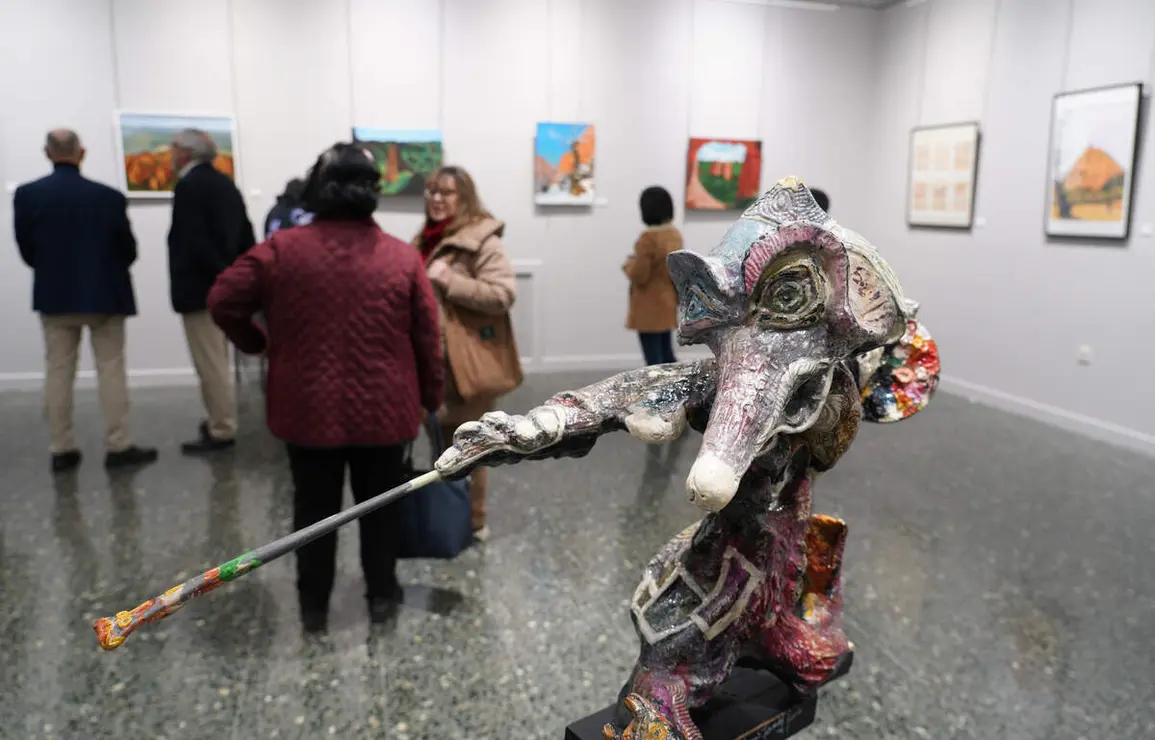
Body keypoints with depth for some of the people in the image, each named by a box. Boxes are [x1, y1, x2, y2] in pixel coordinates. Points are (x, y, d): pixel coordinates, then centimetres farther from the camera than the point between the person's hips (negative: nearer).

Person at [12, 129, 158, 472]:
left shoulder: (26, 195, -6)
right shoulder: (109, 197, -13)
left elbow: (26, 251, 1)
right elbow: (128, 251, -5)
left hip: (53, 295, 2)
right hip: (105, 295, -2)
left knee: (58, 372, 9)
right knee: (111, 369, 4)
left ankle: (61, 449, 14)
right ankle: (118, 446, 5)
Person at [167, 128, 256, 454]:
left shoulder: (188, 185, -14)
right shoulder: (225, 182, 12)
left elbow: (195, 242, -22)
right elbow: (245, 234, 13)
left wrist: (220, 274, -15)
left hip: (201, 286, -9)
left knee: (209, 363, -3)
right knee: (216, 360, 17)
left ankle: (221, 431, 3)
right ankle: (220, 420, 26)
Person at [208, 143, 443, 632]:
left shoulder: (283, 249, -6)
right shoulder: (402, 256, -5)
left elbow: (223, 301, -3)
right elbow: (428, 338, -2)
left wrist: (256, 344, 15)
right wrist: (431, 398, 10)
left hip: (308, 408, 0)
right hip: (383, 410, 0)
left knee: (315, 508, 15)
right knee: (379, 504, 16)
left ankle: (313, 605, 27)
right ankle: (381, 595, 28)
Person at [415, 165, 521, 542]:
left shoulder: (482, 242, -13)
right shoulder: (426, 240, 14)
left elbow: (503, 295, -23)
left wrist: (449, 280, -25)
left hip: (467, 362, -8)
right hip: (435, 360, 8)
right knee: (443, 441, 18)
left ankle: (471, 520, 20)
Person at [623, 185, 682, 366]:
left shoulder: (648, 238, -20)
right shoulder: (675, 234, 5)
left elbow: (639, 276, -19)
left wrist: (629, 264, 0)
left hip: (650, 308, -8)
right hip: (667, 303, 8)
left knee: (653, 359, -1)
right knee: (666, 354, 19)